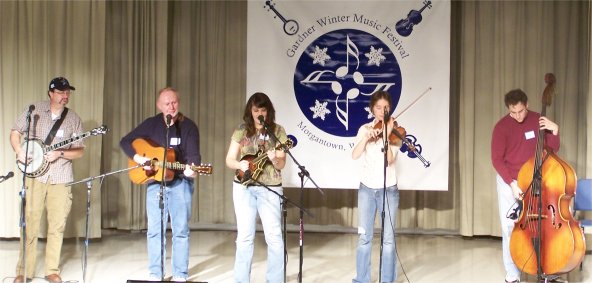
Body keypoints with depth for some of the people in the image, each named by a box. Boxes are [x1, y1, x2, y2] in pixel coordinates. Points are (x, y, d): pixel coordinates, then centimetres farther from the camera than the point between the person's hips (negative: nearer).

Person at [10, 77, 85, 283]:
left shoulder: (73, 119, 5)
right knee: (30, 224, 0)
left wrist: (60, 153, -13)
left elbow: (79, 151, 4)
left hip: (61, 178, 1)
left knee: (57, 226, 3)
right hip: (35, 175, -1)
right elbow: (15, 132, 8)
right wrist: (19, 152, -10)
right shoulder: (33, 110, 3)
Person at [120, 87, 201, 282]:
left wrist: (191, 169, -36)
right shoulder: (151, 124, 3)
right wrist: (137, 158, -12)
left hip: (180, 182, -2)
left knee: (181, 230, 1)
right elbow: (125, 141, 5)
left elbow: (193, 153, -16)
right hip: (155, 181, 2)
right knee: (154, 230, 4)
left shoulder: (188, 126, -4)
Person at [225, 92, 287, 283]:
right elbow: (229, 160, 5)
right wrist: (239, 164, -16)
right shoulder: (241, 131, 4)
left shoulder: (277, 131, 0)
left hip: (270, 189, -1)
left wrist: (274, 159, -25)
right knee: (244, 236, 4)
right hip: (244, 188, 1)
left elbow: (282, 164, -3)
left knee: (274, 236, -4)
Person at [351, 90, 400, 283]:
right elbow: (355, 155, -13)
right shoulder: (365, 129, 2)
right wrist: (367, 137, -26)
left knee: (388, 239, 0)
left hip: (388, 189, -1)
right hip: (367, 189, 2)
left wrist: (386, 135, -28)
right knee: (364, 237, 5)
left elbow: (389, 160, -18)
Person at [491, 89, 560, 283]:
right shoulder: (502, 126, -11)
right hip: (509, 182, -2)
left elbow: (552, 150, 1)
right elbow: (497, 159, -9)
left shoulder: (538, 120, -3)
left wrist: (554, 131, -17)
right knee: (510, 227, -1)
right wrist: (512, 183, -17)